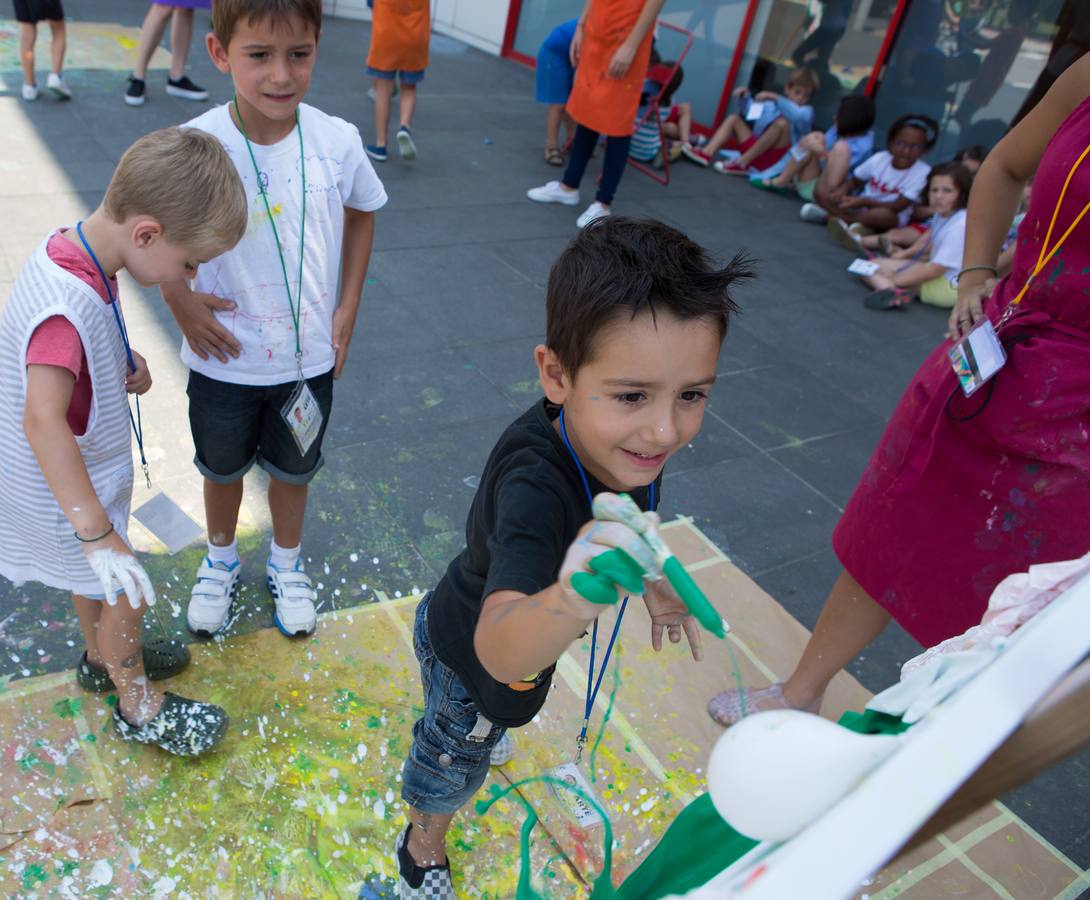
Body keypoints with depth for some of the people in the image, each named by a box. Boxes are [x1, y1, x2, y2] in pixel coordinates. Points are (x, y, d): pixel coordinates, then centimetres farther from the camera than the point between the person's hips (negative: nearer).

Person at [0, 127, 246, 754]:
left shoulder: (75, 251, -7)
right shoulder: (66, 304, -37)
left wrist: (124, 359, -5)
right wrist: (98, 533, -44)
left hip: (84, 472, 9)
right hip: (66, 491, -9)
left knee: (95, 579, 29)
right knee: (126, 595, 9)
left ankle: (104, 657, 53)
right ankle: (139, 704, 32)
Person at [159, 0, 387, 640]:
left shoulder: (338, 143, -15)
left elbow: (362, 213, 5)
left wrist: (348, 306, 1)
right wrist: (180, 301, -14)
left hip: (310, 359, 1)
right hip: (223, 359, -1)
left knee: (293, 470, 21)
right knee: (223, 468, 22)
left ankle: (287, 565, 49)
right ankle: (221, 563, 51)